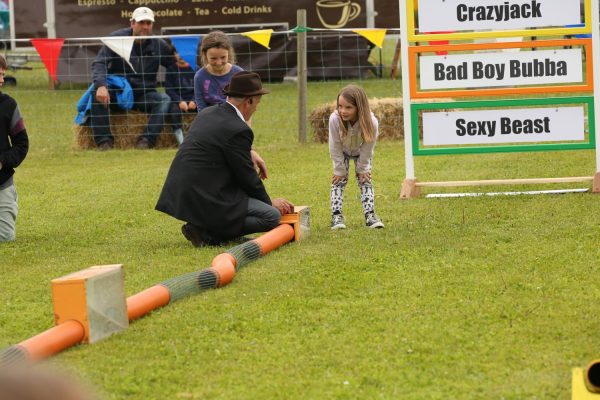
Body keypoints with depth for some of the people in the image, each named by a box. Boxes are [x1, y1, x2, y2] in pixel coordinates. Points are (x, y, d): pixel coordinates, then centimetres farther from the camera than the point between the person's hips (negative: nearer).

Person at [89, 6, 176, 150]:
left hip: (144, 96, 2)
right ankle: (104, 141, -29)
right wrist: (101, 85, -36)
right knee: (97, 93, -31)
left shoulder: (159, 45, -1)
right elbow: (99, 63, -16)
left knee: (165, 100, -27)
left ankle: (146, 140, -31)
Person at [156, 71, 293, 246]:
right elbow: (248, 178, -6)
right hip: (202, 201, -9)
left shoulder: (207, 113, 11)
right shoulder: (238, 130, -15)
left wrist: (249, 152, 20)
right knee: (273, 216, -10)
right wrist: (270, 203, 10)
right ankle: (205, 233, -11)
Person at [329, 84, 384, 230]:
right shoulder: (335, 119, -40)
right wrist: (340, 170, -17)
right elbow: (335, 148, -26)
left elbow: (367, 149, -24)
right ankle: (336, 215, -4)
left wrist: (362, 169, -13)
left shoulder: (371, 122, -41)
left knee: (365, 180, -2)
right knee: (339, 180, -7)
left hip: (361, 152, 0)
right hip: (342, 152, 0)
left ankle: (370, 214, 3)